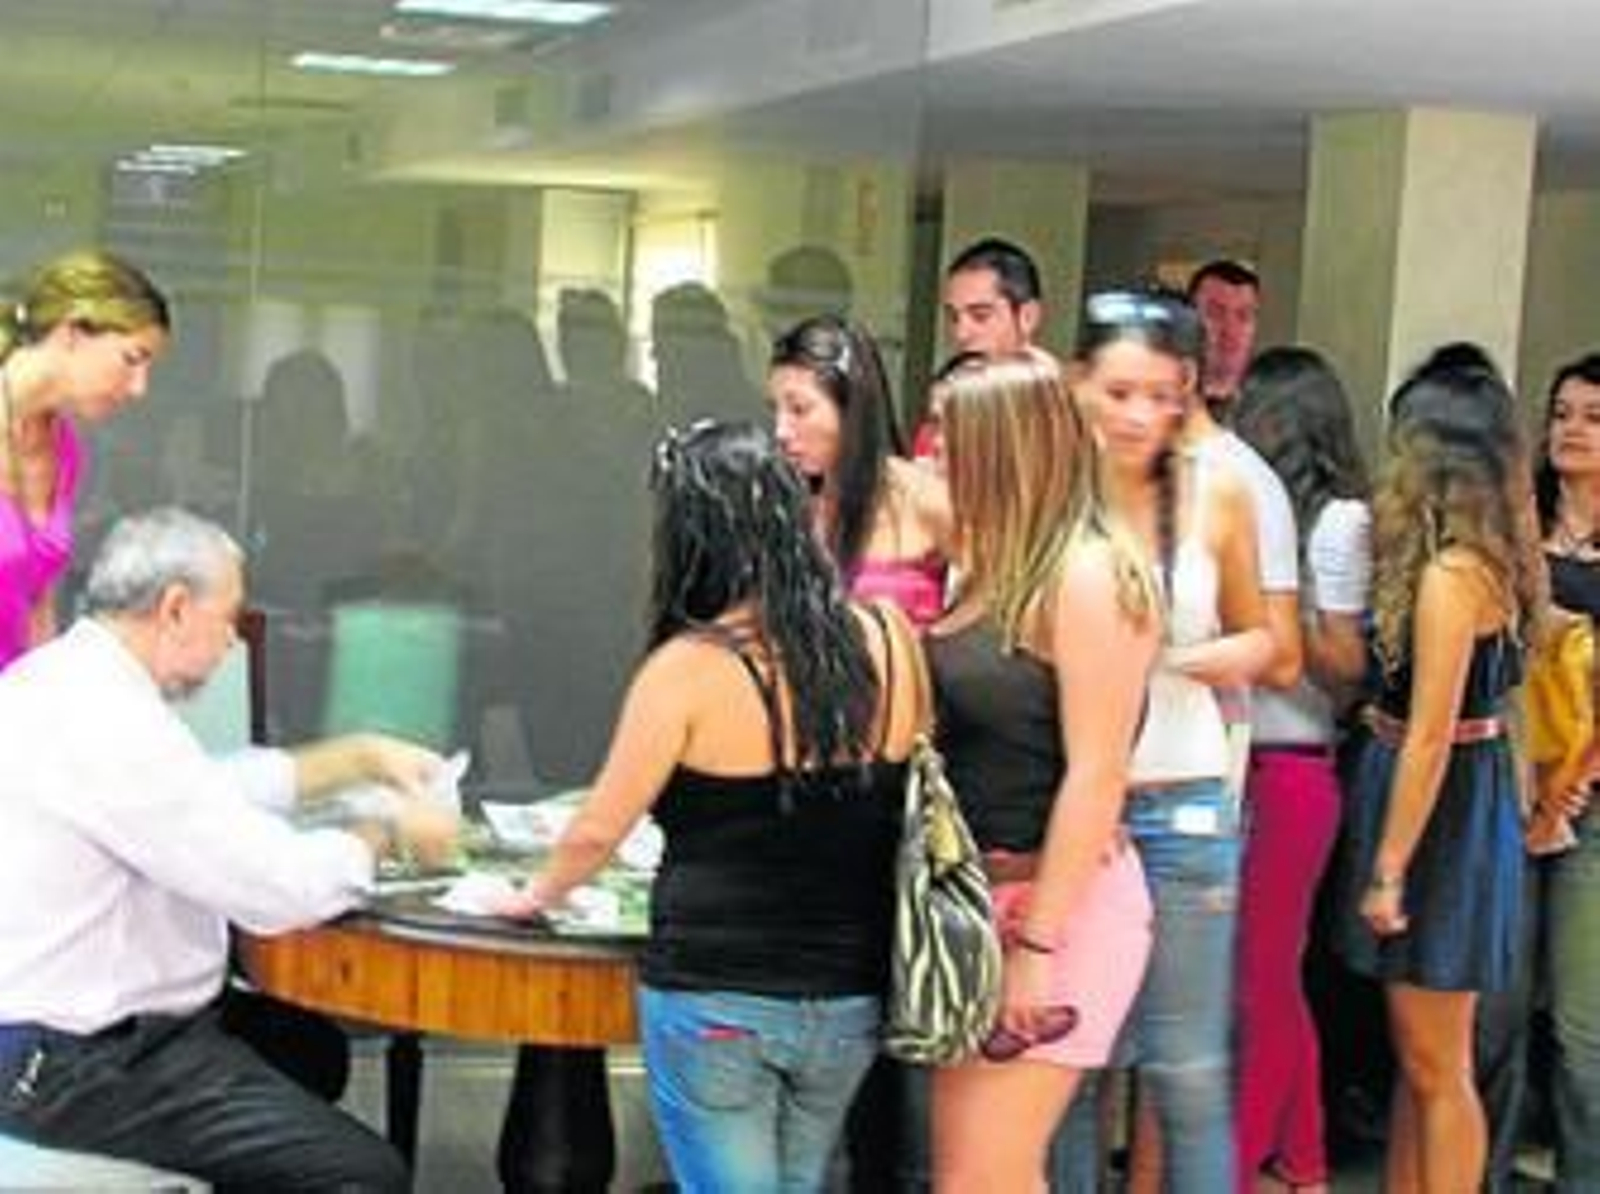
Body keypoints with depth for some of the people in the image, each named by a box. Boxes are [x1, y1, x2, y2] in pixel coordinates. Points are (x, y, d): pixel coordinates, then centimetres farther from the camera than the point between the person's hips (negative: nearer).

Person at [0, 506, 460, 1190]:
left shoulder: (57, 674, 6)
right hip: (71, 1068, -11)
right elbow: (280, 887, -23)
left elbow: (212, 790, 21)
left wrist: (363, 758, 19)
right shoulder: (109, 723, -25)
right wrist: (387, 835, -5)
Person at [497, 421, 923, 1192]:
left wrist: (539, 895, 14)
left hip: (715, 1002, -5)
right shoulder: (887, 640, -2)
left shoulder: (692, 667, -13)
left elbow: (598, 832, -5)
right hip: (847, 1002, 5)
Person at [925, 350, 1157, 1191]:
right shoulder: (999, 570, 12)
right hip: (978, 897, 9)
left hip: (1059, 903, -8)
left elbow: (1095, 776, -19)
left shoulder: (1092, 576, -14)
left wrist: (1039, 946, -20)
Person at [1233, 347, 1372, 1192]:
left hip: (1289, 771, -7)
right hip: (1243, 765, 7)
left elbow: (1346, 668, -8)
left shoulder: (1338, 520, -8)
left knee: (1260, 984, 0)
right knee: (1274, 979, 14)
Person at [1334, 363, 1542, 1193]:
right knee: (1417, 1059, 17)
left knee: (1436, 1068, 2)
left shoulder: (1451, 572, -20)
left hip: (1439, 813, -9)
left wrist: (1389, 871, -17)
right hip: (1463, 803, 9)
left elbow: (1430, 735, -20)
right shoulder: (1489, 560, 7)